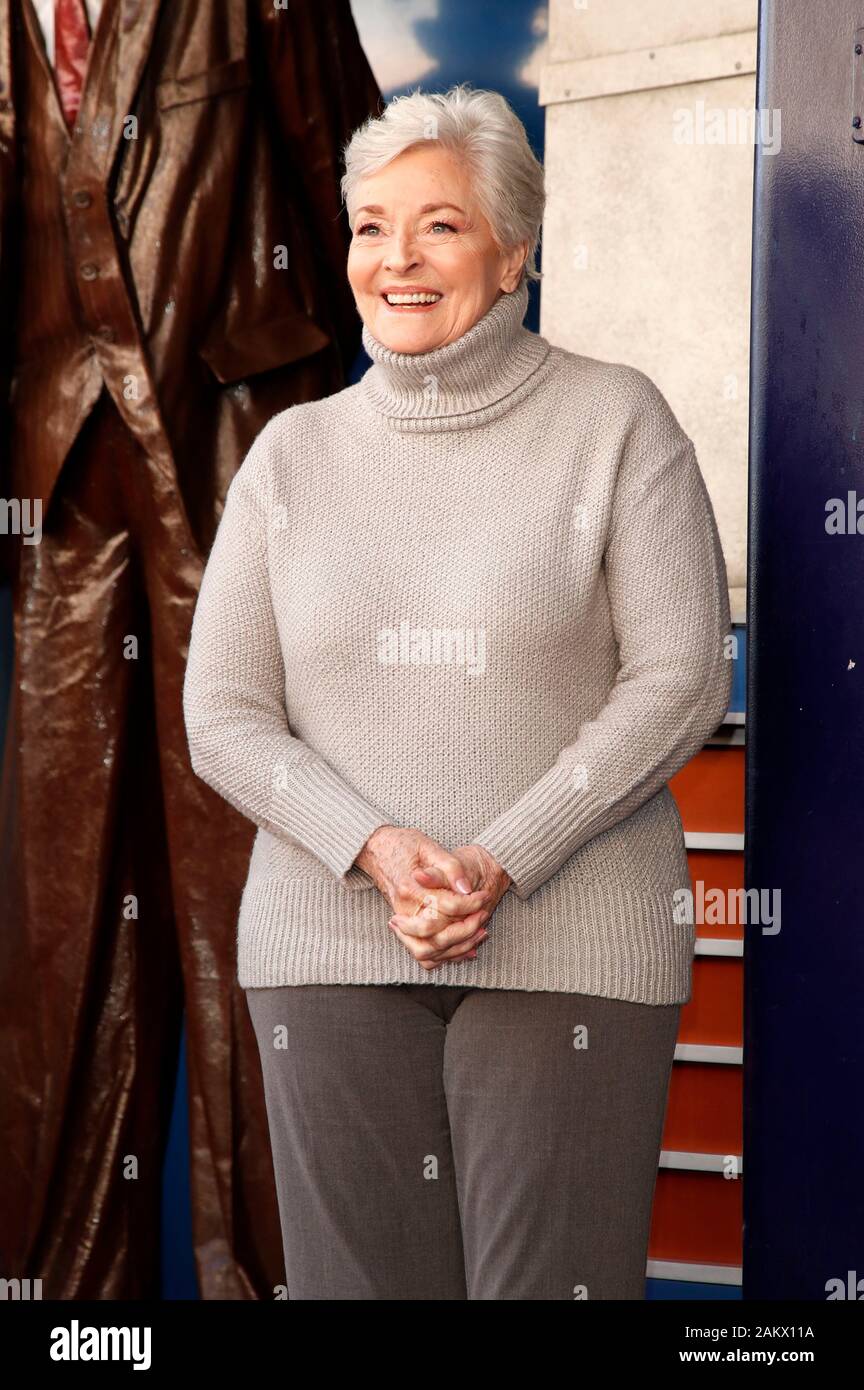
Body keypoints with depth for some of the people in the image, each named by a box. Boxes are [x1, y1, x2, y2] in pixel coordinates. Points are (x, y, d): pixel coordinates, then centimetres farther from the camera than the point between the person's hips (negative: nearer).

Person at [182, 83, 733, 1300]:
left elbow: (680, 680, -5)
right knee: (360, 1276, 5)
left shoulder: (614, 420, 1)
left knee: (551, 1276, -5)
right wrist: (378, 852, -12)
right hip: (332, 947, 3)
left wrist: (500, 863, -14)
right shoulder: (294, 451, 10)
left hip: (568, 949, -3)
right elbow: (222, 715, 5)